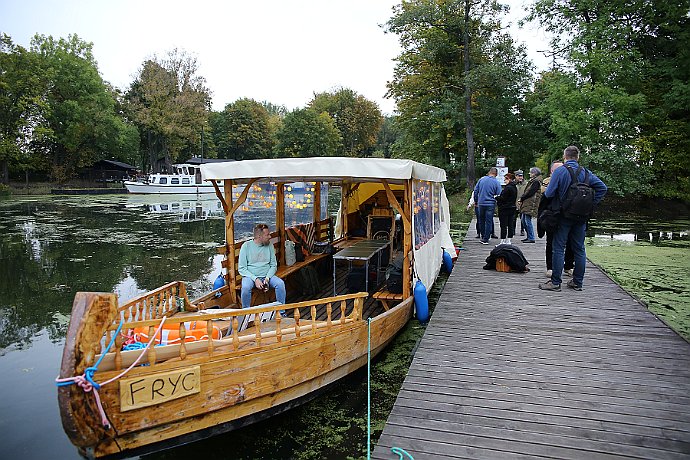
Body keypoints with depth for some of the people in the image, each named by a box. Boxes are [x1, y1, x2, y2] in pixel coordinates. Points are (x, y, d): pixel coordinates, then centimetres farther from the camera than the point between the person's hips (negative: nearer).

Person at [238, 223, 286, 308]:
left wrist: (267, 278, -13)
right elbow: (241, 268, -7)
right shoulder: (246, 246, -5)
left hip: (267, 276, 3)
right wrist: (255, 279, -20)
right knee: (245, 287, -34)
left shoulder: (269, 245, 5)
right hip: (250, 276, -3)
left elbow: (273, 265, 6)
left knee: (280, 284, -24)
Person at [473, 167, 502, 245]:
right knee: (489, 221, 3)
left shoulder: (481, 179, 2)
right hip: (490, 204, -3)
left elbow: (475, 191, 5)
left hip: (481, 203, 3)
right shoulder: (496, 182, -6)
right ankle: (485, 239, 2)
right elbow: (498, 195, -5)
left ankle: (483, 237, 23)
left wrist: (476, 201, 15)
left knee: (481, 220, 16)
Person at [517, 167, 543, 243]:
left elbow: (530, 193, -17)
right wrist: (521, 199, 6)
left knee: (527, 220, -9)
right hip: (526, 204, 10)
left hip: (531, 204, -10)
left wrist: (521, 199, -10)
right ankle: (529, 236, 21)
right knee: (523, 220, 12)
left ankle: (531, 238, -2)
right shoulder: (532, 181, 19)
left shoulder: (536, 182, -11)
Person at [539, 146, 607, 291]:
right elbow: (603, 188, 4)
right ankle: (578, 282, 16)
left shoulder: (559, 171, -9)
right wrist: (591, 204, 7)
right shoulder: (585, 172, 6)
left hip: (564, 215, -4)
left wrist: (544, 191, 8)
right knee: (579, 249, 10)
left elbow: (549, 194, -14)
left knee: (559, 248, -1)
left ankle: (555, 282, 0)